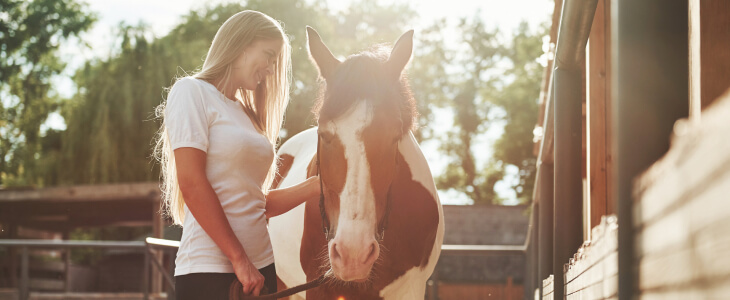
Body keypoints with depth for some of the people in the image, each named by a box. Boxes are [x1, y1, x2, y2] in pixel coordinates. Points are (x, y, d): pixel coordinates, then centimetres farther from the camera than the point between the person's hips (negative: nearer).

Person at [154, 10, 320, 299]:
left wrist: (317, 184, 6)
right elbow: (191, 183, -14)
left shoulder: (246, 114, 17)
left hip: (261, 265, 7)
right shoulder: (192, 92, -4)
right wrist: (239, 259, -15)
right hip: (209, 270, -7)